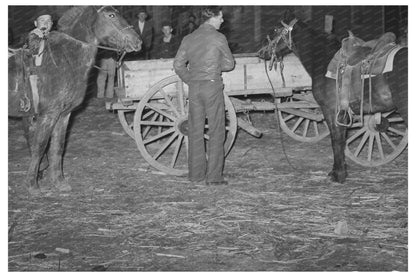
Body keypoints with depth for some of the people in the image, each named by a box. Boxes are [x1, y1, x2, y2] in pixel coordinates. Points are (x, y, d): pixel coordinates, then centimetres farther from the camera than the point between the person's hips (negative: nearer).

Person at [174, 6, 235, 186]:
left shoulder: (188, 39, 7)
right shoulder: (218, 38, -6)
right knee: (216, 132, 1)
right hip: (212, 86, -5)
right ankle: (214, 176, -1)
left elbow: (178, 65, 6)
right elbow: (229, 64, 0)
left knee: (195, 132, 10)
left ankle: (196, 174, 15)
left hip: (194, 88, 5)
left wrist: (190, 80, 14)